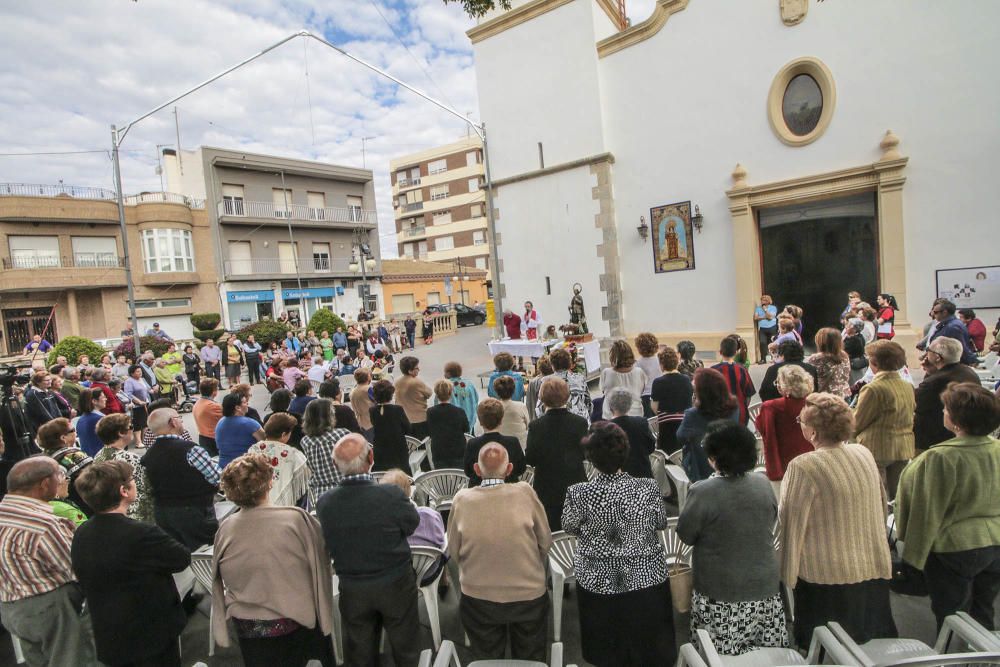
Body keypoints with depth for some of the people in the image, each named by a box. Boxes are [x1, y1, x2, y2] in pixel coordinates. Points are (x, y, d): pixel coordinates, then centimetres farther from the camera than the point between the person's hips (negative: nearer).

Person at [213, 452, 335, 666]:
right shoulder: (296, 519, -23)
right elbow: (322, 560, -8)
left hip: (247, 628, 3)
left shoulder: (225, 529, -14)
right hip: (296, 624, -2)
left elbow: (219, 580, 2)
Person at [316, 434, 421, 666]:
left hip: (352, 590, 2)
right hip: (395, 584, -2)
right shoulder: (392, 494, -28)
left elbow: (329, 545, -4)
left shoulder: (325, 502, -20)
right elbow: (412, 524, -9)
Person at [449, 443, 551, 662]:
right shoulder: (525, 492, -18)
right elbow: (546, 542, -7)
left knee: (487, 659, 25)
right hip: (529, 596, 0)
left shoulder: (462, 499, -16)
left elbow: (454, 551, -5)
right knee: (530, 659, 25)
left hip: (478, 598, 1)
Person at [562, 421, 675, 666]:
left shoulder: (578, 493, -22)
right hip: (646, 579, 0)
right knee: (648, 646, 24)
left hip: (598, 581, 0)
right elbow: (661, 523, -2)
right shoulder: (648, 489, -20)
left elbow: (569, 527, -4)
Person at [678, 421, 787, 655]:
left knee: (724, 654, 5)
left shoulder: (702, 492, -19)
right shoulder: (764, 485, -3)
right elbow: (771, 524, 12)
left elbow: (685, 535, -7)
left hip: (721, 596, -5)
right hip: (766, 591, 5)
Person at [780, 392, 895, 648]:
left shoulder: (803, 467, -22)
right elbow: (882, 504, 11)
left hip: (827, 576, -6)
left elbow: (792, 525, -17)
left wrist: (788, 577, -7)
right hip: (875, 570, 6)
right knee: (870, 645, 22)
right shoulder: (864, 454, -2)